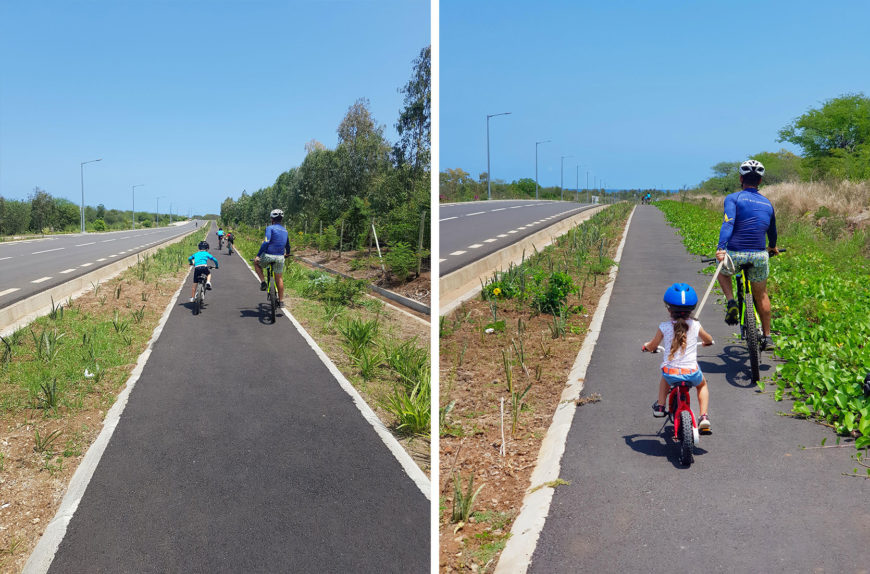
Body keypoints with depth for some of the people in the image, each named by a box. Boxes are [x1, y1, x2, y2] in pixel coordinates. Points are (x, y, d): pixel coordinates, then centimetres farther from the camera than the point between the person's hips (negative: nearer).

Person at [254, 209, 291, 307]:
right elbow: (288, 245, 25)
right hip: (280, 257, 5)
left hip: (268, 256, -5)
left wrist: (258, 255, -16)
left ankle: (263, 282, 12)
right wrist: (287, 254, 45)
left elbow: (266, 242, -20)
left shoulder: (270, 228, -7)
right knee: (279, 279, 15)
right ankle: (281, 301, 17)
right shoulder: (285, 231, 12)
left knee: (256, 263, 27)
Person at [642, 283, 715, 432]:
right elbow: (708, 339, 21)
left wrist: (646, 346, 33)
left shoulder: (664, 327, -5)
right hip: (691, 372, 0)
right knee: (702, 385, 33)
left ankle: (660, 406, 37)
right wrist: (707, 342, 45)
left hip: (670, 373, 0)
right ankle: (704, 417, 18)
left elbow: (652, 346, 9)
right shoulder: (695, 325, -1)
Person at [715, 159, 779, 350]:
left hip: (735, 254, -3)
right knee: (761, 295, 23)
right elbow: (772, 231, 27)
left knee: (722, 272, 32)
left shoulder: (733, 198, 0)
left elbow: (728, 223, -17)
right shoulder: (767, 203, 14)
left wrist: (720, 248, -27)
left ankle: (731, 303, 9)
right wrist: (772, 247, 47)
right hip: (759, 256, 3)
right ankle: (767, 337, 27)